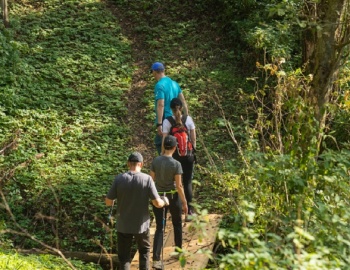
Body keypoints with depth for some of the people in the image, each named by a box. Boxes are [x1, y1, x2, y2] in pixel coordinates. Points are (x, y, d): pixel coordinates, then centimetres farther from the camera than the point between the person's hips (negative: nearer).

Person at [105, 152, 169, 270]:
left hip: (123, 225, 0)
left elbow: (108, 202, -5)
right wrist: (164, 201, 11)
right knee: (144, 250, 24)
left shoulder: (119, 178, -11)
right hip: (141, 224, 0)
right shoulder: (147, 179, -13)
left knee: (124, 256, 11)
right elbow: (157, 203, -12)